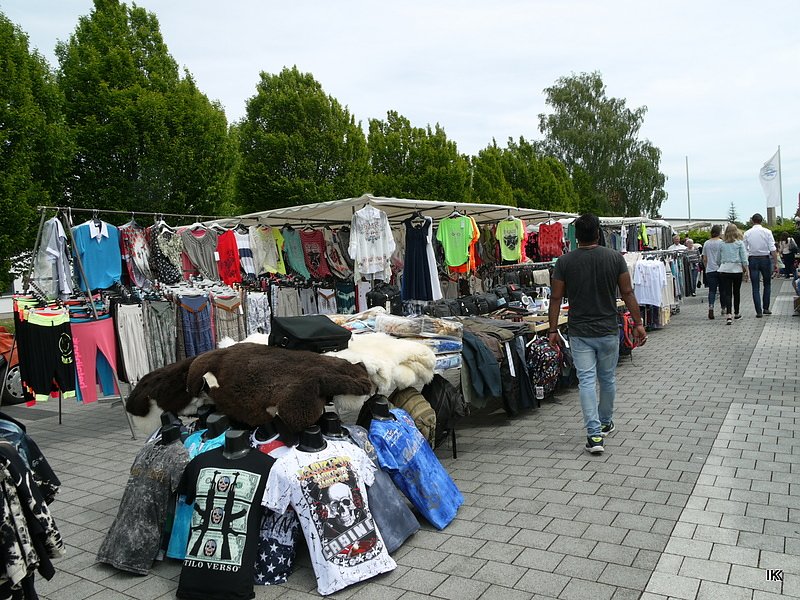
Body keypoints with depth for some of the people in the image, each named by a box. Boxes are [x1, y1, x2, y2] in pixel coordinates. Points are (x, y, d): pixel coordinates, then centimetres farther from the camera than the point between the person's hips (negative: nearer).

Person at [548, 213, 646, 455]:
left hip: (579, 333, -1)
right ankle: (605, 423, 36)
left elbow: (556, 298, -5)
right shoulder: (614, 257, -3)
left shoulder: (565, 261, -6)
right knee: (608, 378, 18)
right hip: (608, 331, 2)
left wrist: (553, 330, 2)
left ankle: (594, 434, -5)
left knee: (587, 381, 0)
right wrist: (638, 323, 5)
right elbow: (628, 293, -2)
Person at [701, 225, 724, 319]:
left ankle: (711, 307, -16)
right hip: (720, 269, -2)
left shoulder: (706, 243, 5)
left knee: (712, 290, 2)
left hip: (710, 270, 2)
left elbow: (704, 259, 9)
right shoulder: (722, 243, -5)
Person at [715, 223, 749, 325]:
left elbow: (717, 260, 8)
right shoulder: (740, 243, -1)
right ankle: (736, 313, 28)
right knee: (736, 292, 14)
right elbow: (744, 259, -2)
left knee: (727, 293, -2)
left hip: (724, 270, 0)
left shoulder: (721, 244, 3)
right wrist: (745, 271, 5)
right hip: (737, 270, 0)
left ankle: (728, 315, -17)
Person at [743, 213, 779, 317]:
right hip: (765, 259, 0)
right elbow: (773, 249, -8)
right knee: (767, 284, 17)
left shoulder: (747, 233, 0)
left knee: (755, 287, 3)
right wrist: (775, 263, -3)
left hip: (752, 259, 0)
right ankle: (765, 308, 17)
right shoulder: (767, 232, -3)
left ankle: (758, 311, 1)